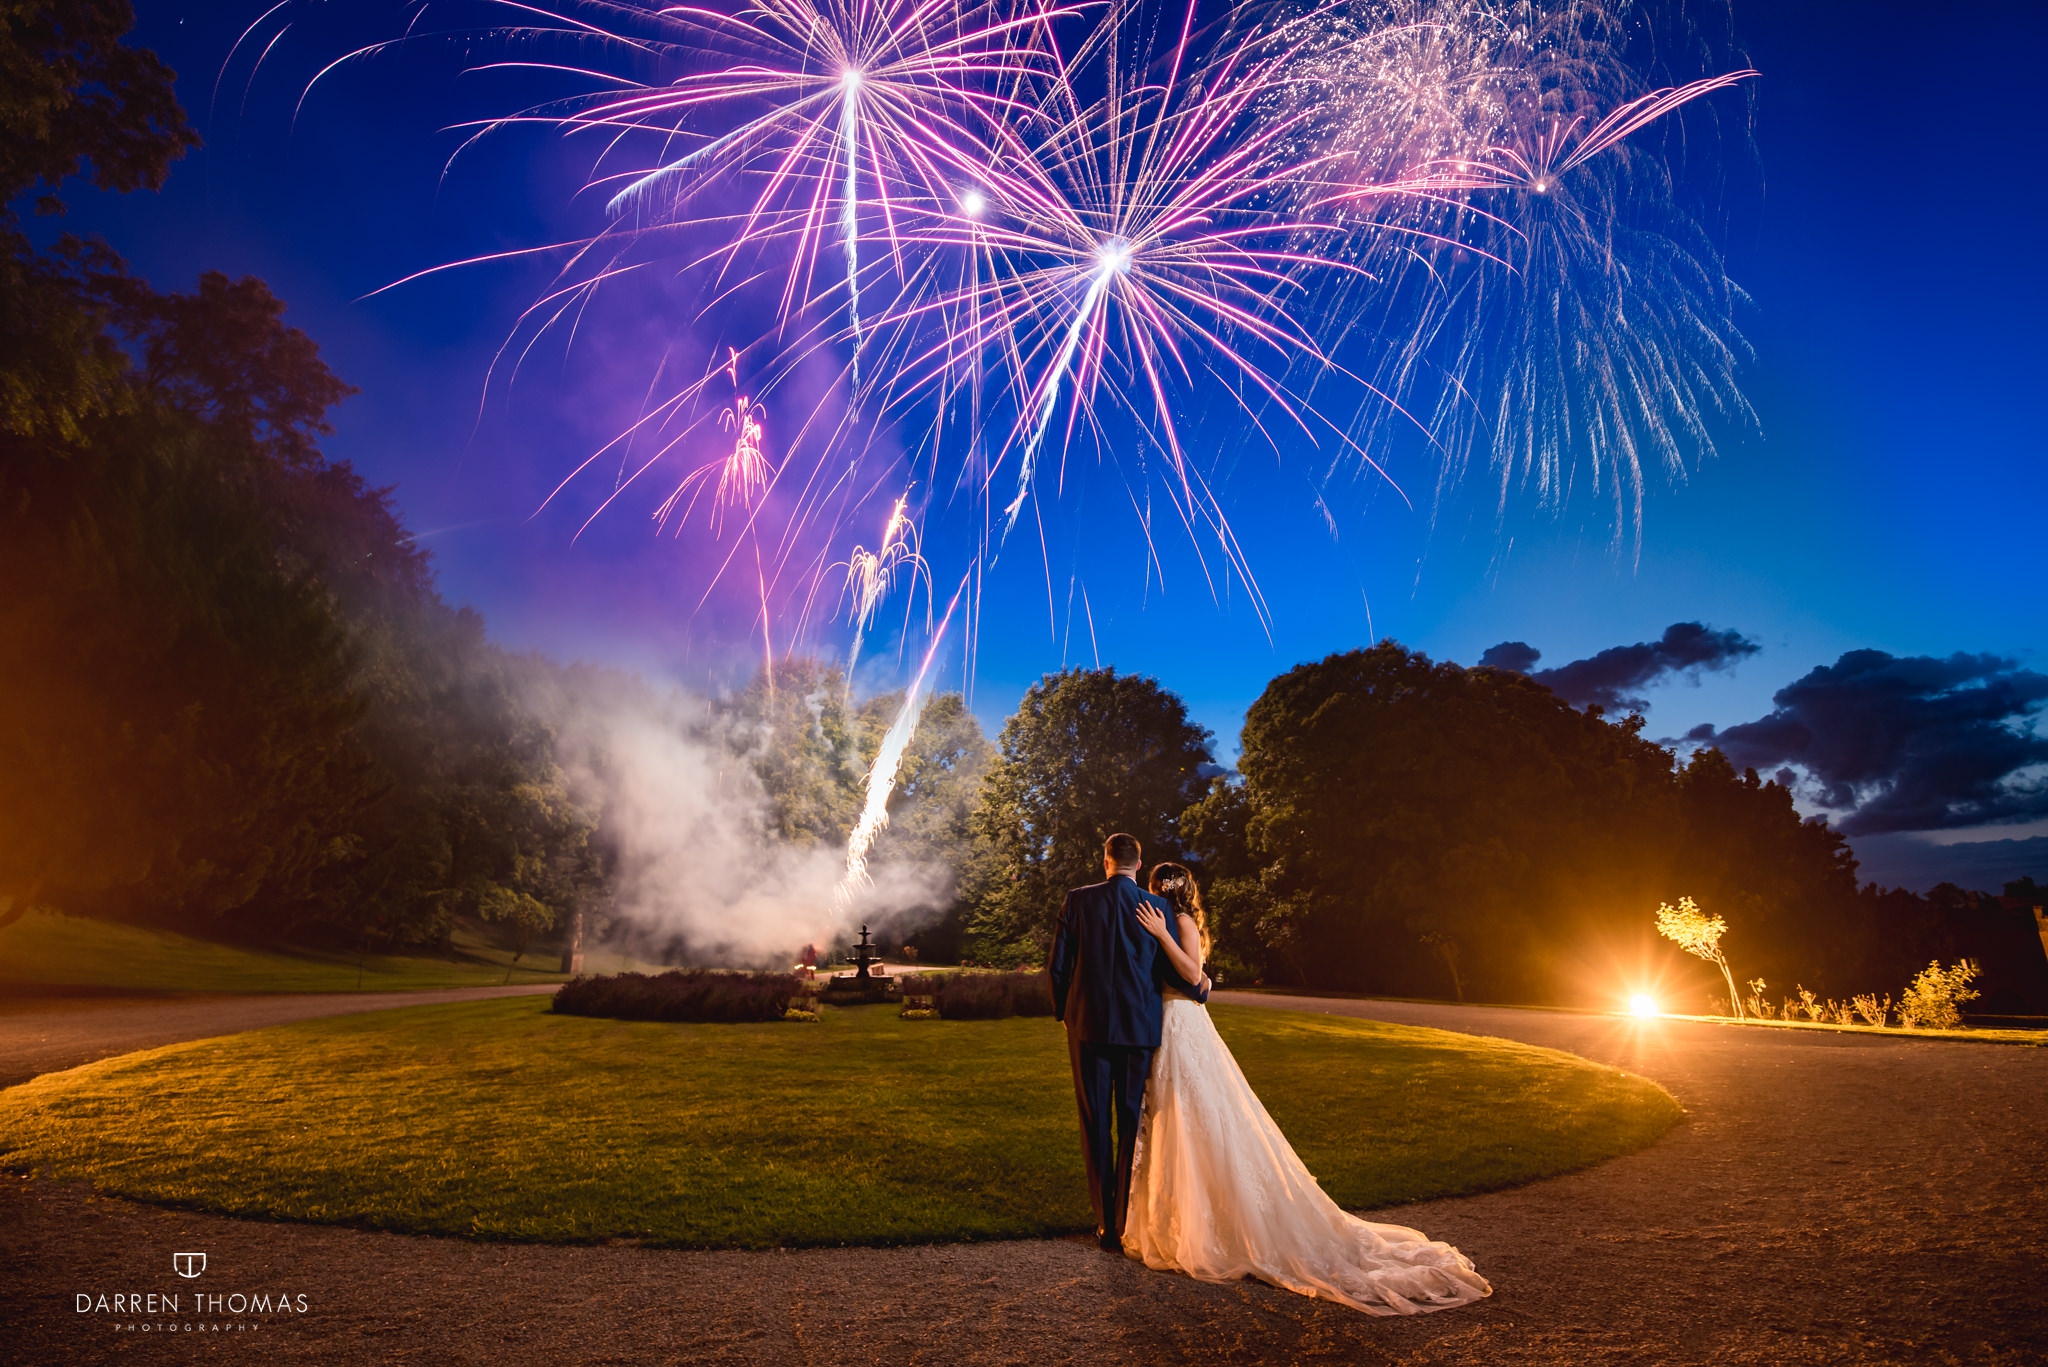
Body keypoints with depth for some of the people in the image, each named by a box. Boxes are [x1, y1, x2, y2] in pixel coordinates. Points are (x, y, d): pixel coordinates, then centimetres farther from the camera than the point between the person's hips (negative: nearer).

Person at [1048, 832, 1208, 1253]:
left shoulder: (1077, 900, -4)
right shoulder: (1156, 907, -4)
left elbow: (1058, 965, -2)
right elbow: (1171, 971, -4)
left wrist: (1062, 1012, 14)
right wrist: (1202, 988, 17)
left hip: (1088, 1025, 0)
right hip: (1139, 1028, 0)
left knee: (1095, 1125, 10)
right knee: (1132, 1125, 11)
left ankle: (1106, 1224, 14)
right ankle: (1128, 1224, 15)